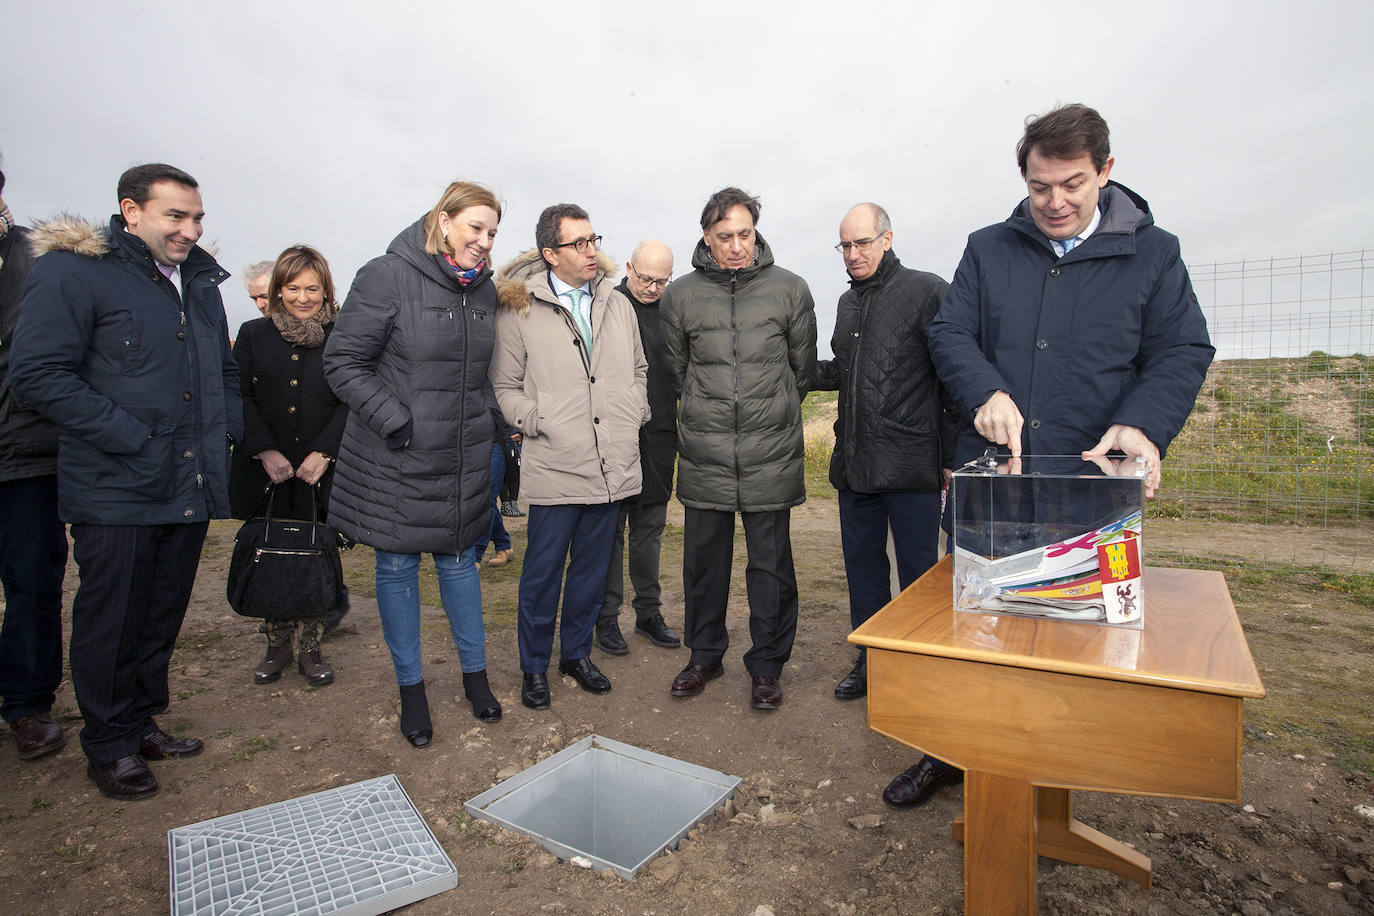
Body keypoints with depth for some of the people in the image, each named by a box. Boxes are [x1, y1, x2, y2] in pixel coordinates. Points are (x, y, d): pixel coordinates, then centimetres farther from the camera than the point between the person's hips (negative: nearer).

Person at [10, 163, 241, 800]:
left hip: (191, 486, 6)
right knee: (111, 621, 7)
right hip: (116, 490, -6)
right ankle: (109, 745, 25)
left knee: (162, 618, 16)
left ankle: (142, 723, 34)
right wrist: (132, 439, -18)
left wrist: (228, 431, 7)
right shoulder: (72, 271, -7)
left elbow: (224, 371, 23)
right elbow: (38, 373, -14)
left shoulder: (200, 280, 14)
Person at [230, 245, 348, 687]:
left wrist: (324, 452, -13)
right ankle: (277, 646, 24)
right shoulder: (253, 335, 9)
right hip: (267, 471, 2)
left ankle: (311, 649, 18)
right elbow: (240, 398, 3)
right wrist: (265, 452, -9)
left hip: (322, 472, -1)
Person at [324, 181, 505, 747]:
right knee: (397, 567, 9)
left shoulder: (483, 289, 7)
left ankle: (475, 673, 30)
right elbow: (343, 362, -11)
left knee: (459, 559, 14)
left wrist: (487, 422, 8)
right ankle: (411, 688, 26)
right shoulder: (387, 277, -11)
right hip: (396, 460, -4)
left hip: (463, 460, 5)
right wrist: (396, 423, -16)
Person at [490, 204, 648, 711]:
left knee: (592, 568, 15)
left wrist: (634, 417, 8)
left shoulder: (617, 304, 11)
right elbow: (504, 387, 1)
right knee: (542, 573, 6)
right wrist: (537, 421, -11)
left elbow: (638, 371, 20)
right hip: (555, 467, -4)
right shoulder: (519, 309, -2)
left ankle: (577, 653, 35)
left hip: (613, 467, 4)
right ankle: (534, 666, 27)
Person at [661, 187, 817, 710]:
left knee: (771, 562, 6)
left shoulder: (790, 289, 2)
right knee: (703, 559, 11)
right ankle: (705, 654, 30)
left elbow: (803, 367, 12)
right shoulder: (680, 295, 4)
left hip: (771, 456, -1)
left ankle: (767, 664, 24)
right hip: (703, 455, 1)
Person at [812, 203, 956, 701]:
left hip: (911, 466, -6)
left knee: (918, 568, 6)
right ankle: (871, 661, 30)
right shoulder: (848, 301, 16)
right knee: (862, 564, 14)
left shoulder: (928, 291, -5)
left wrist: (952, 456, -11)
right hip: (854, 464, 7)